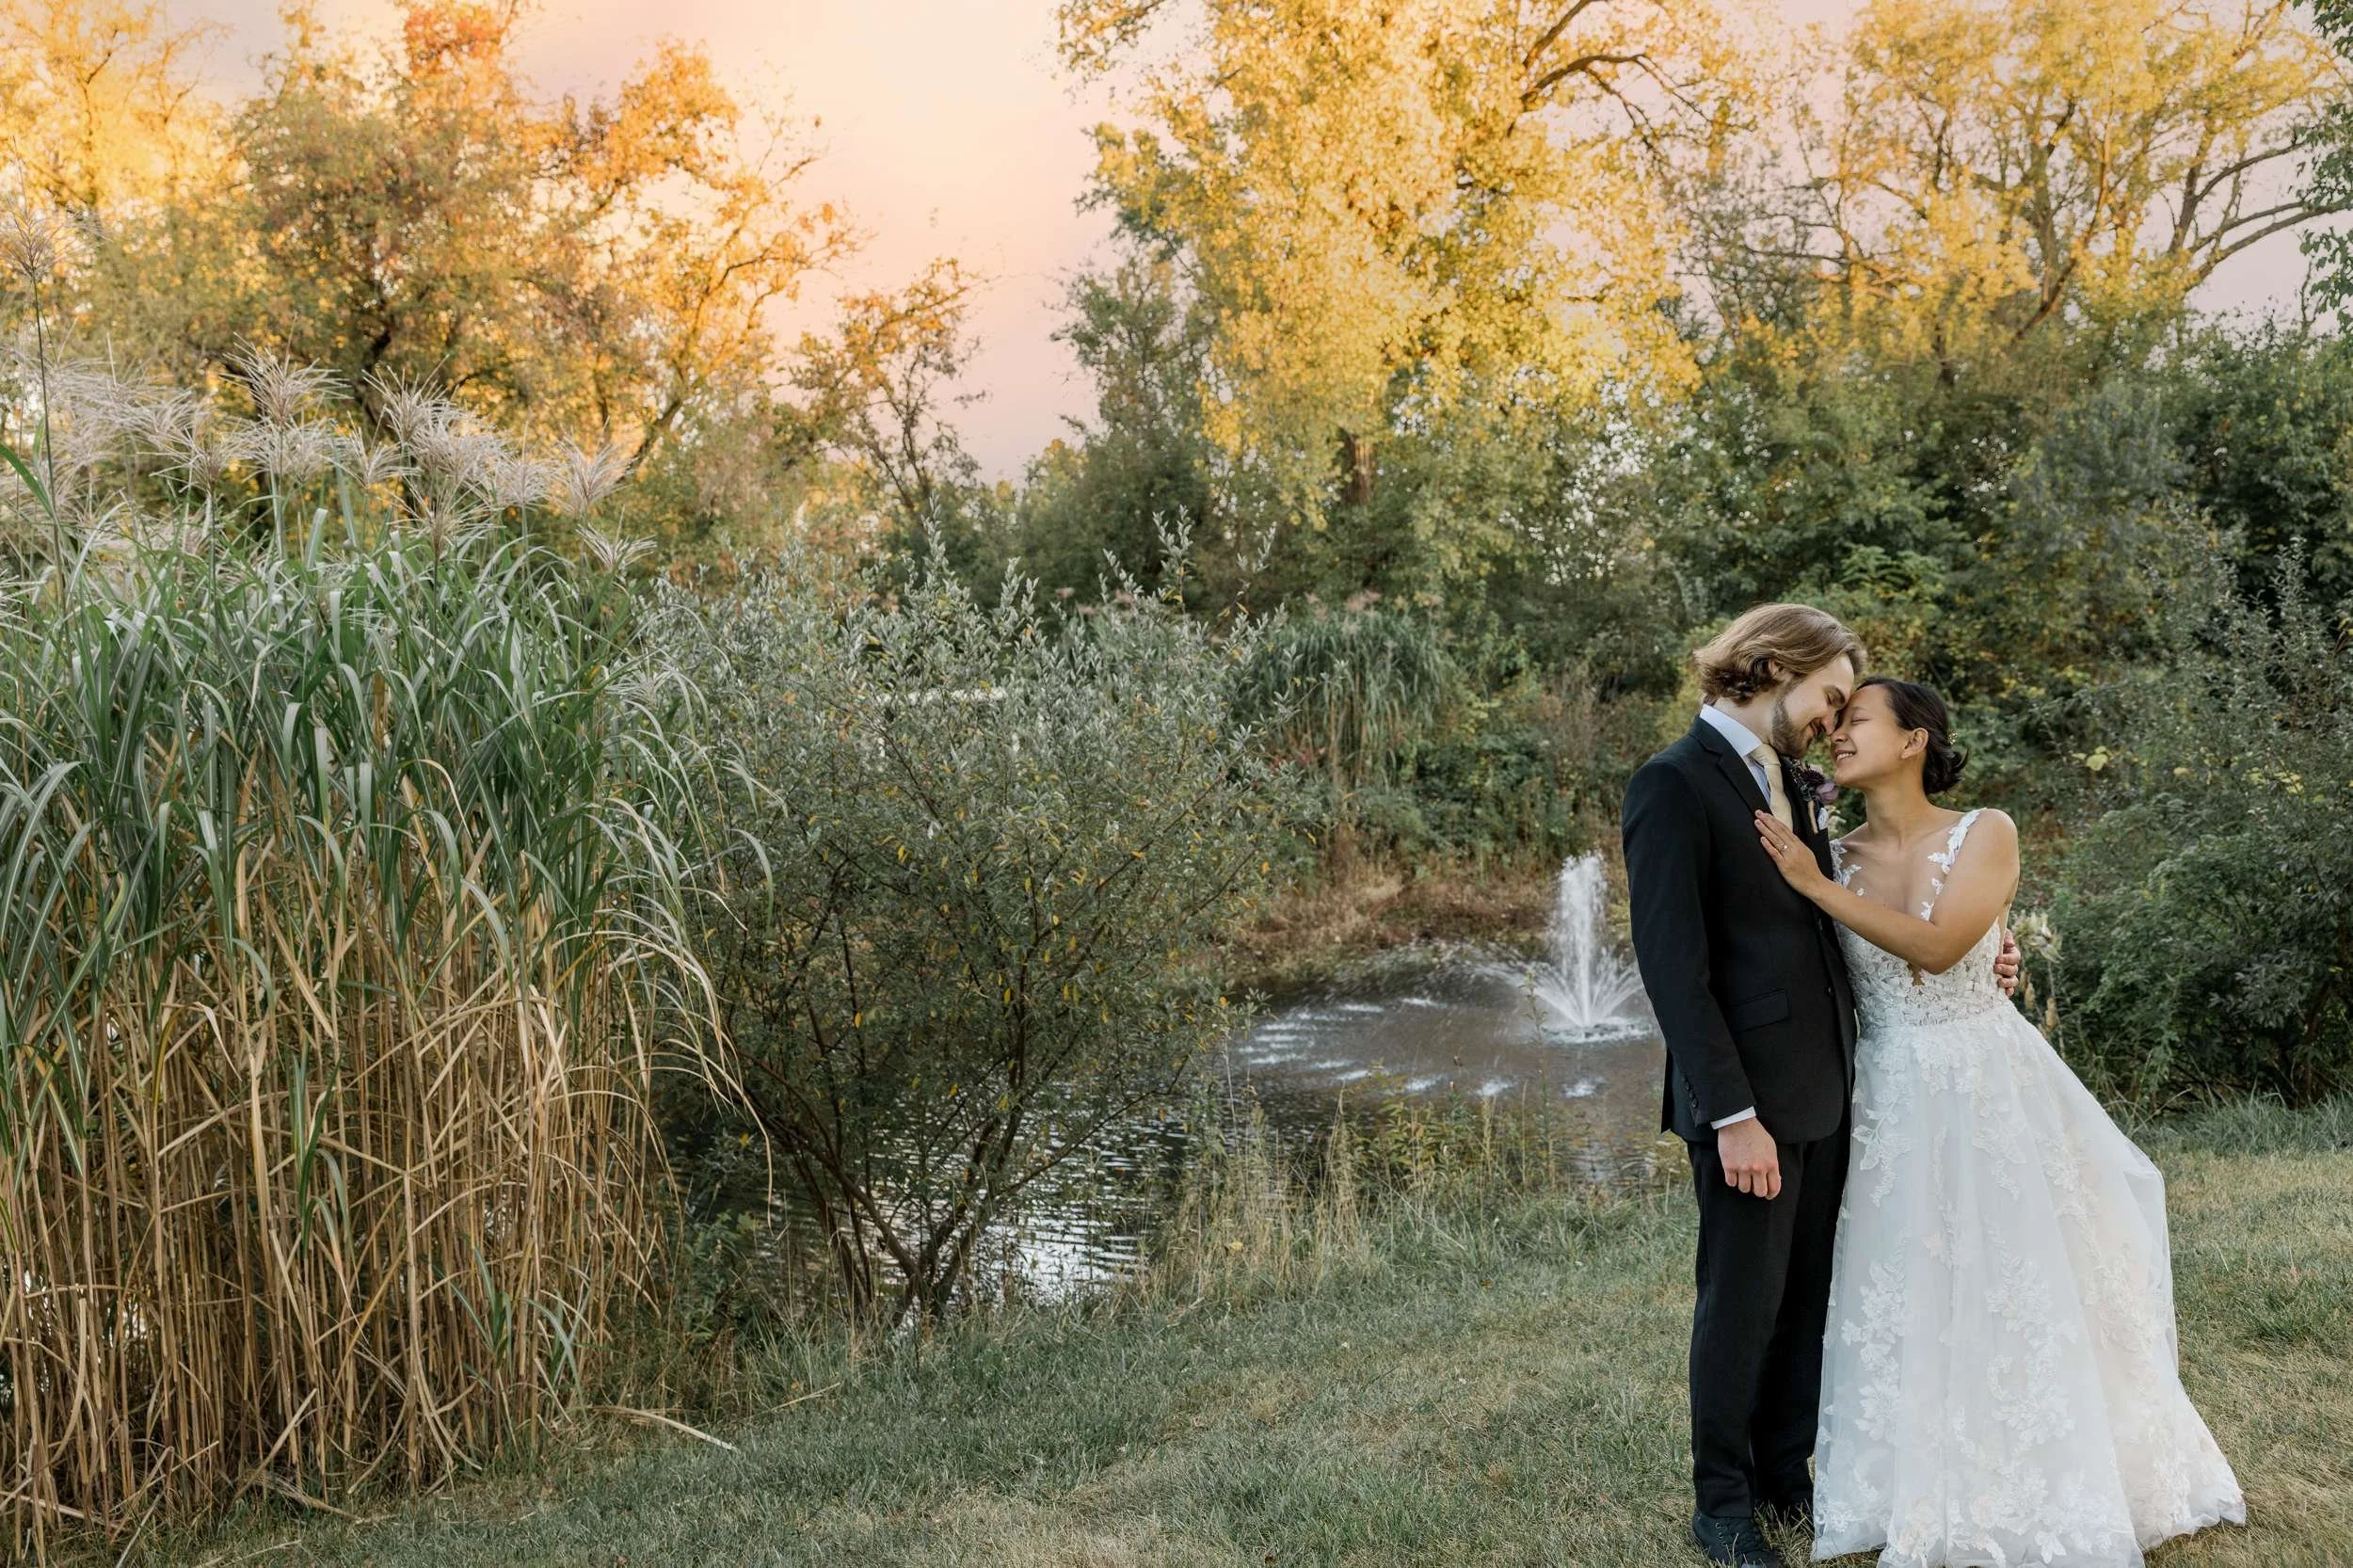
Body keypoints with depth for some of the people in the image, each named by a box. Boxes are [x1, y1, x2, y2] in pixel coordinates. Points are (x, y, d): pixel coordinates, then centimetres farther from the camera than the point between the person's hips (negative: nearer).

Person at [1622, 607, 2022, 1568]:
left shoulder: (1789, 783, 14)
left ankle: (1785, 1472, 30)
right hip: (1749, 1100, -8)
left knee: (1810, 1292, 14)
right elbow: (1672, 963, -18)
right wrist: (1731, 1113, -21)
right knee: (1743, 1300, 5)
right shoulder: (1674, 785, -13)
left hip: (1822, 1089, 8)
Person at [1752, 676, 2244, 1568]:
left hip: (1992, 1086, -2)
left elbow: (1936, 945, -21)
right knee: (1908, 1296, 7)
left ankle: (2048, 1490, 23)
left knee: (2020, 1284, 6)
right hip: (1895, 1100, 2)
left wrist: (1816, 886, -20)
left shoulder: (1985, 835, -7)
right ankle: (1927, 1489, 24)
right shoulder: (1831, 858, 1)